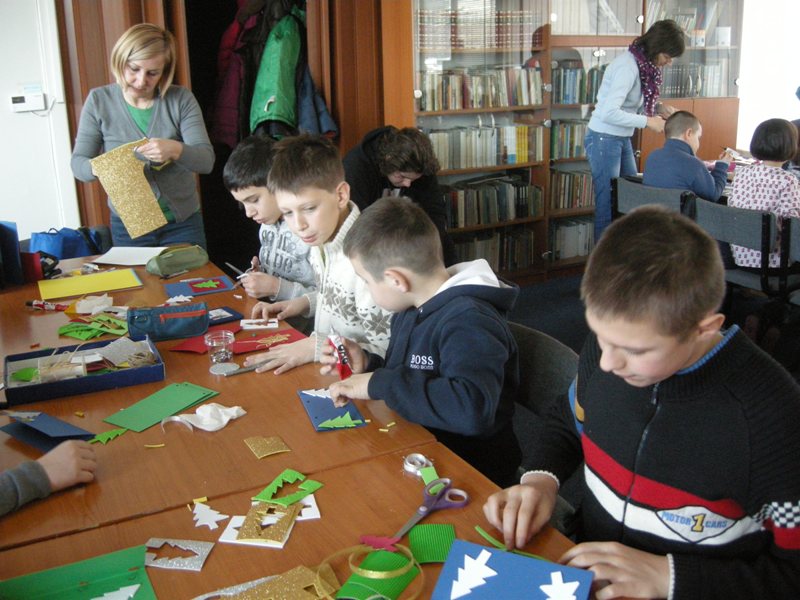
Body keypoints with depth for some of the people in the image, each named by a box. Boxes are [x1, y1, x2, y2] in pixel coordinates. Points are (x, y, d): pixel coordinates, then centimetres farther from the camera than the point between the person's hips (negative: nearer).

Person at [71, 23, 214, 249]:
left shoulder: (181, 99, -5)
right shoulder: (99, 100, -3)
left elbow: (206, 160, -11)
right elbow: (78, 162, -3)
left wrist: (175, 150, -32)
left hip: (182, 222, 0)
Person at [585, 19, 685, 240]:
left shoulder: (645, 65, 6)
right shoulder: (627, 66, -21)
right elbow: (609, 112, -29)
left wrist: (659, 107, 0)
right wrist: (648, 121, -22)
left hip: (622, 140, 9)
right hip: (604, 139, -9)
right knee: (607, 204, -4)